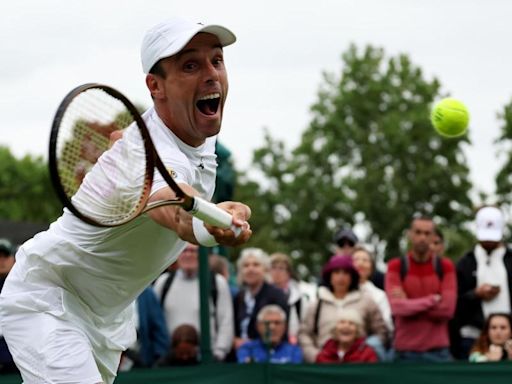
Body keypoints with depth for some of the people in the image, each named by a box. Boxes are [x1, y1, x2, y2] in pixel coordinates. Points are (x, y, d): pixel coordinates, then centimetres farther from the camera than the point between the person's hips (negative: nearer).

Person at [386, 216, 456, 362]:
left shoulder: (445, 267, 5)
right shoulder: (396, 267, 3)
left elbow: (447, 309, -6)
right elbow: (397, 307, -10)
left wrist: (410, 306, -7)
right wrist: (432, 300, -7)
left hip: (438, 350, 1)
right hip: (406, 350, -1)